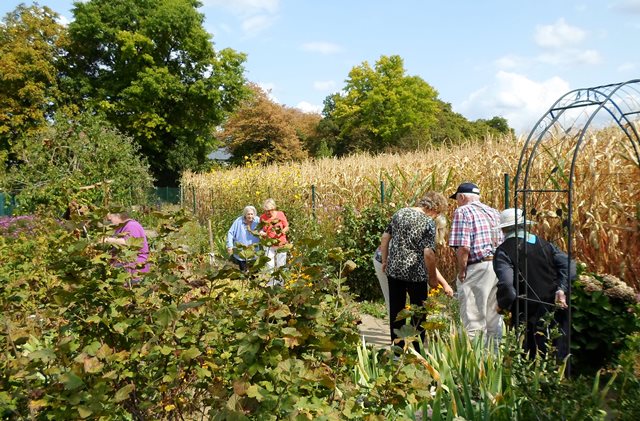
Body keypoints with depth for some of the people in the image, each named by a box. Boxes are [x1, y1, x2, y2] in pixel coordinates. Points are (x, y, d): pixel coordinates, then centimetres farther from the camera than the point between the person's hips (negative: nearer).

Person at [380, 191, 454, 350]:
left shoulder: (400, 213, 6)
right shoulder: (428, 222, -13)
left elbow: (385, 238, 9)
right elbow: (428, 253, -19)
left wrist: (385, 261, 18)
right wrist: (433, 278, -7)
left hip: (394, 271, 5)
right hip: (416, 274, -5)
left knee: (396, 312, 15)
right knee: (418, 313, 11)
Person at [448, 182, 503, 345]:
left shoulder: (462, 211, -5)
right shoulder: (493, 212, 18)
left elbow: (463, 247, -16)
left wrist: (461, 271, -6)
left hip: (477, 269, -7)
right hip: (499, 267, 8)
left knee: (473, 318, -3)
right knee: (493, 316, 16)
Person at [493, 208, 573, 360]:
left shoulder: (502, 252, -8)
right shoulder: (544, 244, 8)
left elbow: (506, 283, -22)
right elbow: (568, 265, -4)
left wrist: (502, 305, -6)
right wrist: (562, 289, -11)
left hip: (529, 314, -4)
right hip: (557, 307, 4)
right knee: (559, 357, 16)